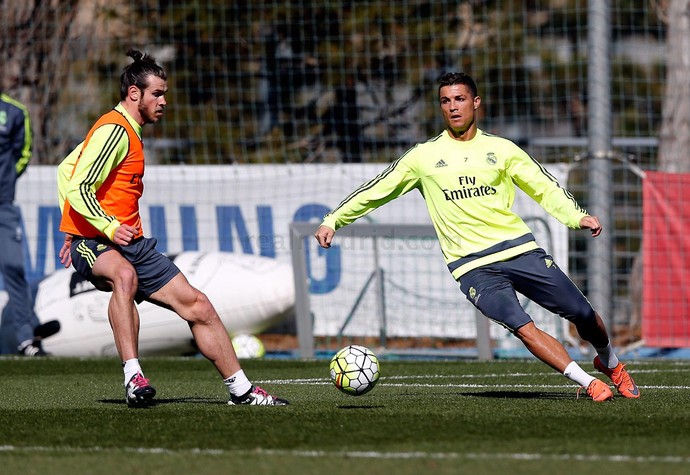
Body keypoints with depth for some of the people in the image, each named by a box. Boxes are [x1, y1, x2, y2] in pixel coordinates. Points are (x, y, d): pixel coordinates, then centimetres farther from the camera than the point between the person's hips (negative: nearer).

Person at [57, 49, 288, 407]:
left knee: (197, 306, 6)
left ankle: (241, 390, 15)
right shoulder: (115, 130, -13)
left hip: (132, 243, 10)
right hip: (95, 244, -10)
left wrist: (73, 231, 23)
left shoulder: (129, 132, 19)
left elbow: (66, 170, 27)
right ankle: (133, 377, -46)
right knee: (125, 275, -43)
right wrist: (109, 228, -30)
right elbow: (78, 188, -21)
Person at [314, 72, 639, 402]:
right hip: (472, 266, -2)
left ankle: (609, 362, 29)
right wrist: (333, 220, 5)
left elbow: (545, 189, 9)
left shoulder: (501, 149, 9)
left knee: (582, 314, -1)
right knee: (523, 328, -21)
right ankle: (588, 383, -14)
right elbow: (377, 191, 11)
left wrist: (577, 217, -8)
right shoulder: (424, 156, 7)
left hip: (519, 249, 2)